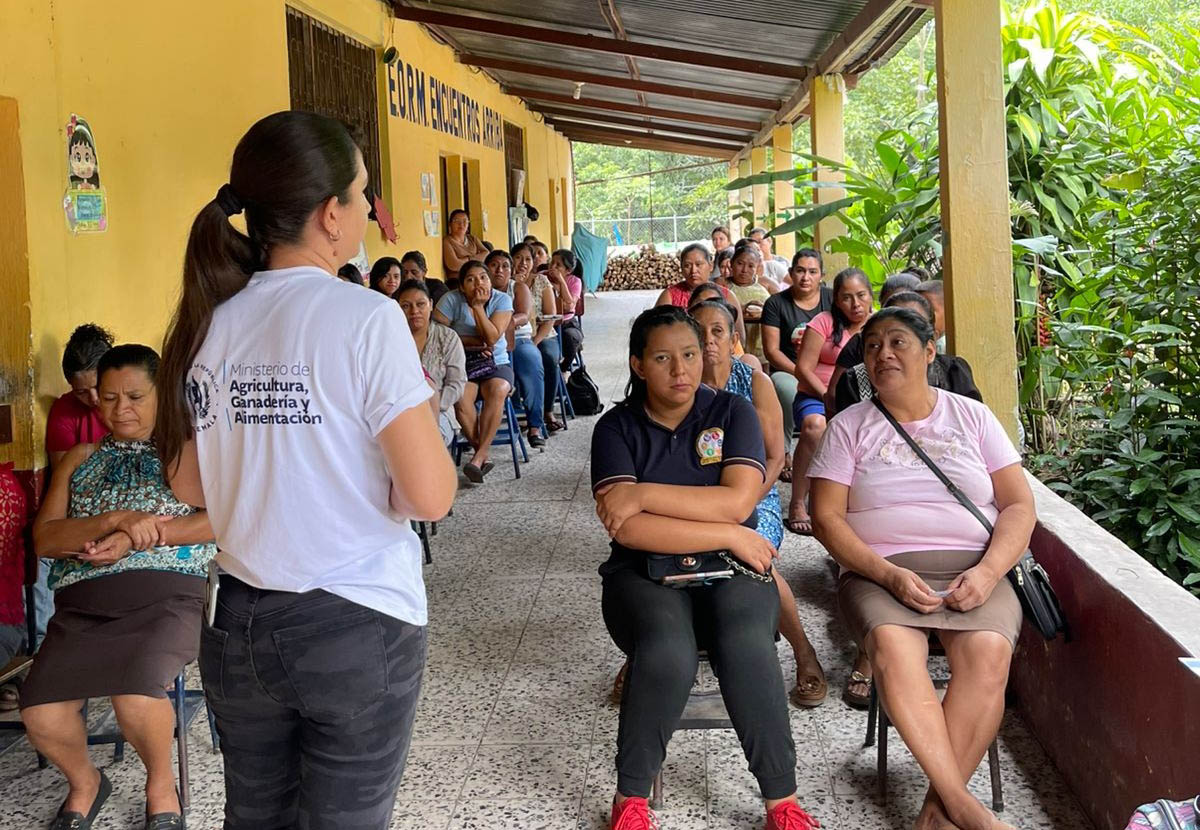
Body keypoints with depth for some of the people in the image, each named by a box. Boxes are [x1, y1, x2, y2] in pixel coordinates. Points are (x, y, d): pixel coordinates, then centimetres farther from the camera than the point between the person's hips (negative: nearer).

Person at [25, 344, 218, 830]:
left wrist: (143, 535, -14)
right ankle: (84, 784, 12)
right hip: (82, 606, 3)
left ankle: (161, 785, 0)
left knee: (137, 697, -32)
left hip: (167, 596, -3)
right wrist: (115, 520, -10)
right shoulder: (80, 459, 21)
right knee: (40, 714, -21)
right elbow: (44, 538, 8)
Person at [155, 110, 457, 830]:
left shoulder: (209, 324, 0)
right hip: (358, 629, -5)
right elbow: (430, 497, -19)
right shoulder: (367, 319, -16)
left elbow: (188, 485, 9)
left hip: (239, 628, 5)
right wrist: (420, 410, -1)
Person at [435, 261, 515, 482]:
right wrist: (472, 341, -12)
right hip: (462, 364, 0)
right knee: (461, 397, -32)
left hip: (496, 364, 0)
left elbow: (492, 338, -12)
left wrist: (478, 306, -16)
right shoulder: (451, 300, -3)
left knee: (497, 391, -33)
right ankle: (484, 454, -21)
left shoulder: (502, 300, -2)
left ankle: (479, 456, -33)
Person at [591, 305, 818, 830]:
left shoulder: (733, 412, 4)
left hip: (729, 570, 1)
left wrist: (643, 494, -15)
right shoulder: (617, 427, 1)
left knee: (747, 648, -32)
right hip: (645, 575, -1)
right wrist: (730, 537, -15)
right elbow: (626, 529, -14)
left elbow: (737, 501, -13)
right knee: (668, 655, -33)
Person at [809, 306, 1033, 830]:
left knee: (988, 652, -32)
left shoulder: (972, 417, 14)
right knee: (892, 645, -35)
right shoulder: (849, 427, 11)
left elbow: (1019, 505, 9)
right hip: (880, 571, -1)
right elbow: (827, 517, 1)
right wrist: (888, 574, -14)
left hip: (973, 570, 1)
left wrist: (988, 572, -10)